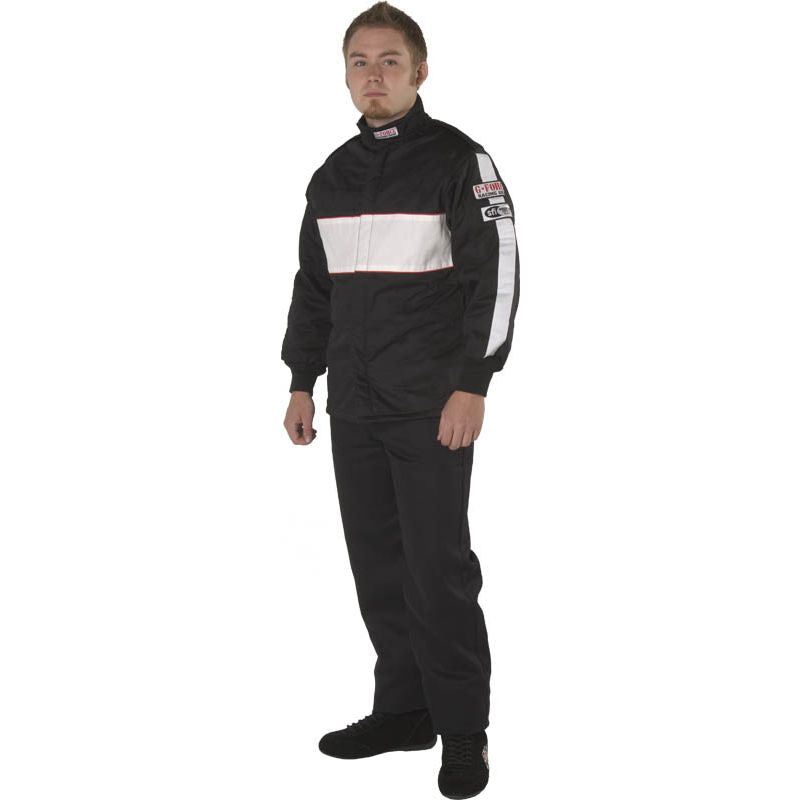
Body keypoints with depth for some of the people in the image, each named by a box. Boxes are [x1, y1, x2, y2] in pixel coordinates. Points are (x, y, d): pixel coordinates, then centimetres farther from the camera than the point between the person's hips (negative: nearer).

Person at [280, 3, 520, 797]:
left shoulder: (459, 160, -5)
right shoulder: (333, 176, 13)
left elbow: (497, 275, -10)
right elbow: (314, 286, 20)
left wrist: (473, 384, -16)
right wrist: (301, 382, 15)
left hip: (432, 409, -6)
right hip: (353, 407, 6)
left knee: (437, 568, -4)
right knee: (376, 565, 10)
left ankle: (463, 730, 9)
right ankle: (404, 709, 23)